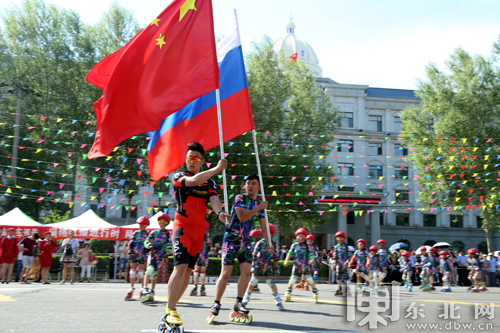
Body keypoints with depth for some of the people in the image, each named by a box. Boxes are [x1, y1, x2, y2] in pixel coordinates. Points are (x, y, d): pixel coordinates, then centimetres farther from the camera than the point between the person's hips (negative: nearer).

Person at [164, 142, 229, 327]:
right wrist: (217, 168, -20)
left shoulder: (209, 182, 13)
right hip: (182, 227, -5)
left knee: (188, 271, 7)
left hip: (199, 231, 5)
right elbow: (193, 181, -20)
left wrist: (219, 212, -28)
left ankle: (172, 307, 19)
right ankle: (170, 310, -12)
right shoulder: (179, 177, 2)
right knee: (181, 267, -18)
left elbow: (214, 199, -7)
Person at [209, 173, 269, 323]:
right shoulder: (239, 198, -8)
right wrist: (259, 208, -20)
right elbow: (242, 217, -24)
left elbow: (264, 226, 9)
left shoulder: (259, 204, 10)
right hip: (231, 239, -5)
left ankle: (238, 303, 6)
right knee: (225, 273, -7)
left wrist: (269, 243, -4)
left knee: (246, 271, -6)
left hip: (245, 241, 5)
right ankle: (216, 304, 2)